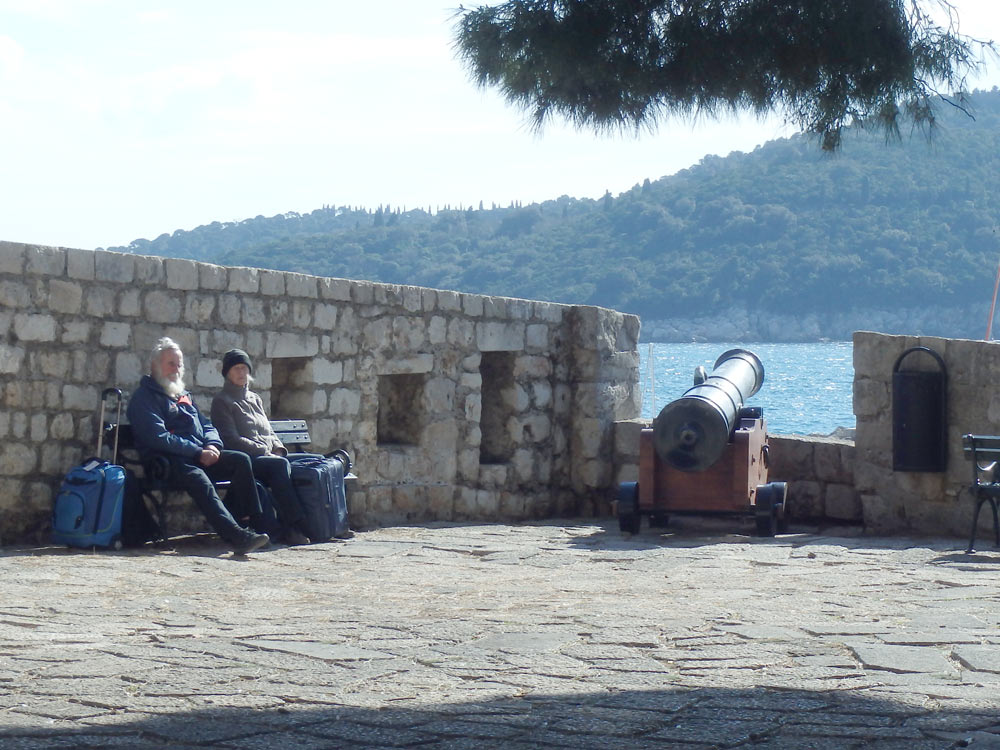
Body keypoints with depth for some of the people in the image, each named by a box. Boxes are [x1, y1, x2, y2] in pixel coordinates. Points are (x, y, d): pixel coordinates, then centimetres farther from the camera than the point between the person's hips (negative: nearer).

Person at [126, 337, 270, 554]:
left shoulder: (184, 396, 28)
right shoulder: (143, 398, 1)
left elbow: (207, 426, 25)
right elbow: (159, 438, -12)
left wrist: (212, 445, -1)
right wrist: (198, 453, -17)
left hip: (200, 457, 8)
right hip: (168, 462, -8)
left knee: (240, 460, -15)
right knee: (200, 480, -37)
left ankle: (253, 519, -20)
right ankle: (236, 536, -52)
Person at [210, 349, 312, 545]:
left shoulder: (255, 399, 27)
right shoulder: (222, 401, 5)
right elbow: (231, 439, -7)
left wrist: (278, 448, 3)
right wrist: (264, 451, -13)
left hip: (267, 455, 6)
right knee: (280, 464, -34)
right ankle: (292, 526, -40)